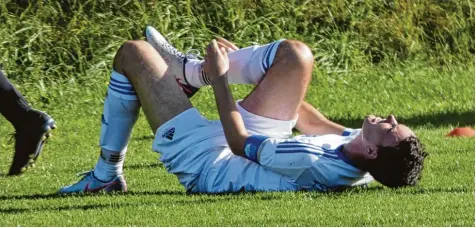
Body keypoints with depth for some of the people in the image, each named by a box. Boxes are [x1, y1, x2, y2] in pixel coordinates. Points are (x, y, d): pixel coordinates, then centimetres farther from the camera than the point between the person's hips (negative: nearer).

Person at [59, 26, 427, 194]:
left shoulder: (311, 163, -45)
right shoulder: (364, 163, -21)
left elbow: (239, 142, -26)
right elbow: (314, 123, -1)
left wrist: (220, 78, -12)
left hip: (201, 159, -7)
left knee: (134, 53, -1)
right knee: (294, 54, 0)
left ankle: (106, 174, 18)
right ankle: (188, 72, 21)